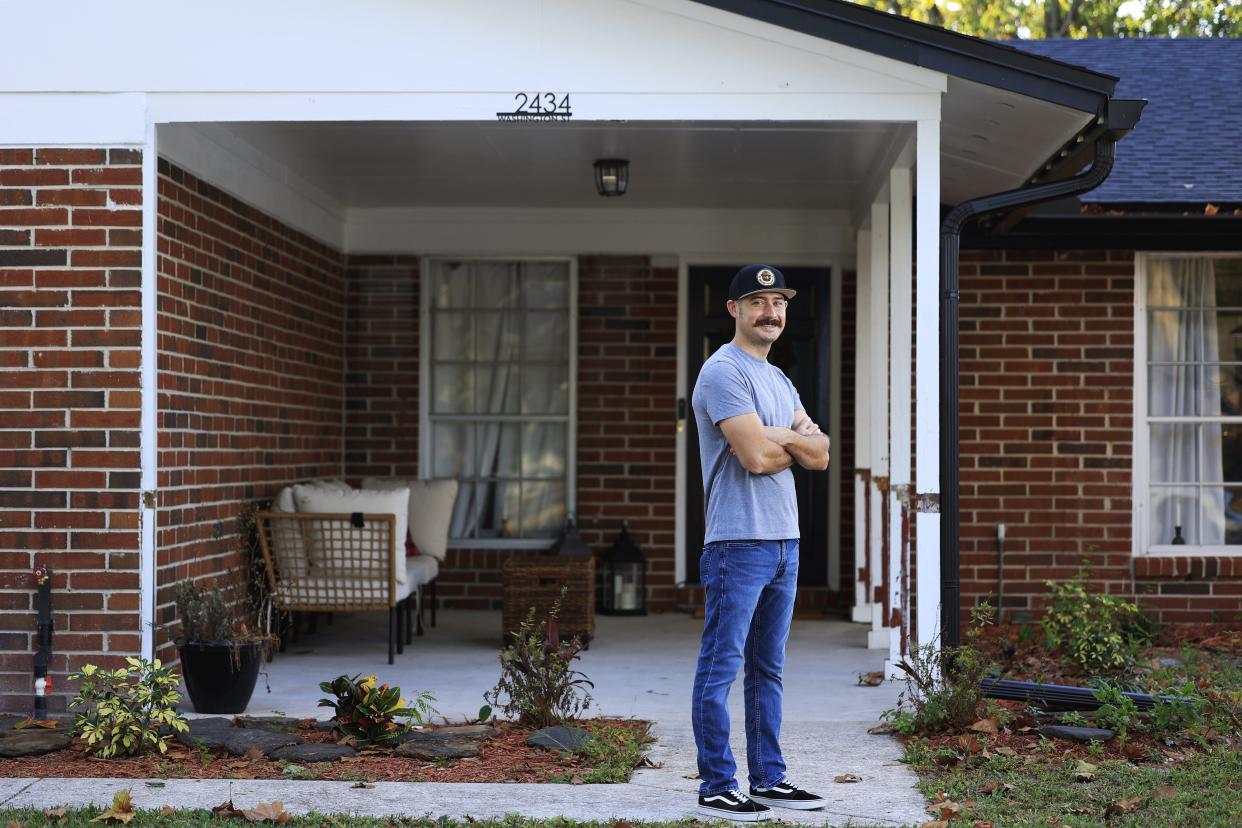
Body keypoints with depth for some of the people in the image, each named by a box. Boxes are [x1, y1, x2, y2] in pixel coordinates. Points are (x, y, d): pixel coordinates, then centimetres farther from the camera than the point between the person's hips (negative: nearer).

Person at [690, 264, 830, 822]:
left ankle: (769, 780, 21)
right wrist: (798, 442, 0)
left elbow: (820, 454, 10)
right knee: (721, 668, -5)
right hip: (738, 543, -9)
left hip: (784, 543, 9)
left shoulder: (779, 379, 20)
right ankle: (717, 788, -1)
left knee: (768, 669, 14)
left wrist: (780, 437, -9)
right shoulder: (724, 371, -9)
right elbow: (756, 456, -19)